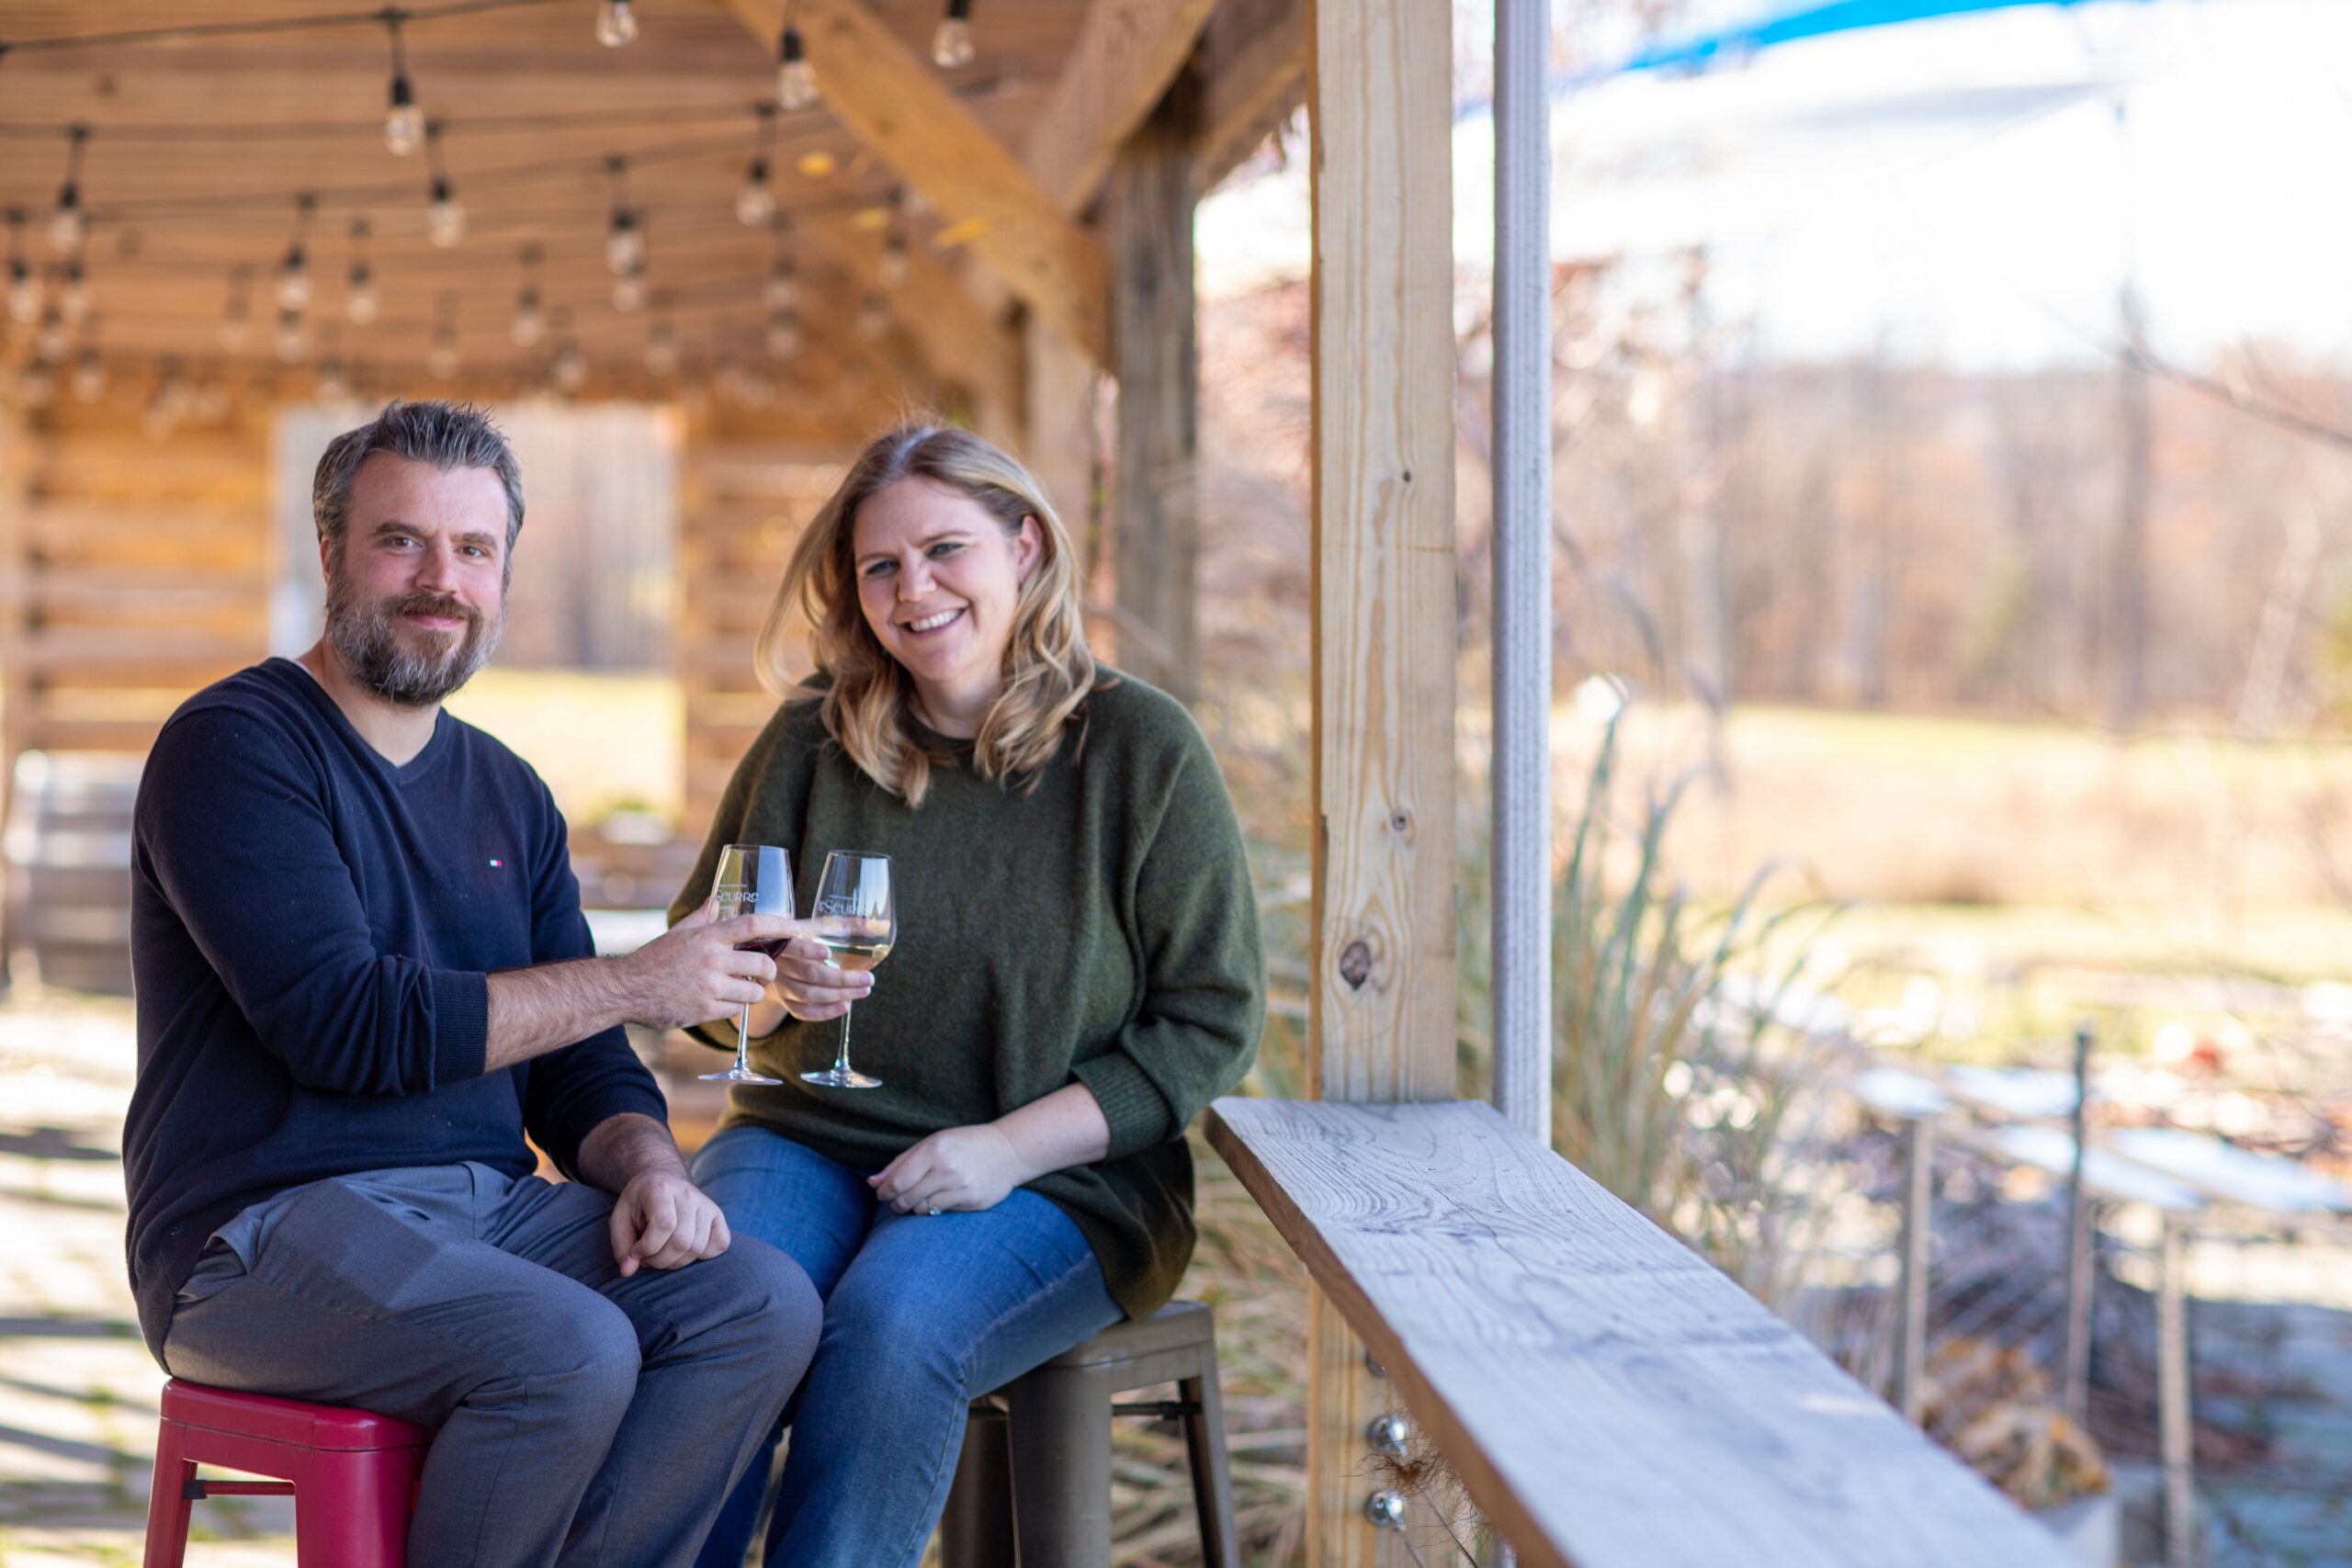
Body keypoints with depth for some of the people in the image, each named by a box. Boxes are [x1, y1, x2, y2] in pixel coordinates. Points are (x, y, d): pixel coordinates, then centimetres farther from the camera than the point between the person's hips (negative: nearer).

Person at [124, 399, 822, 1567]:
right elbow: (347, 1024, -18)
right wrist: (632, 982, -14)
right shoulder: (236, 746, -6)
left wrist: (647, 1164, -8)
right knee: (575, 1349, -31)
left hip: (487, 1207, 7)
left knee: (765, 1301, -16)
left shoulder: (508, 794, 17)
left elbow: (578, 1065, 16)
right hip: (264, 1232, -7)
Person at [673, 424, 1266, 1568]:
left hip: (1056, 1177, -2)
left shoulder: (1141, 745, -2)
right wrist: (769, 986, -15)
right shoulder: (812, 739, 5)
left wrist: (1011, 1146, -13)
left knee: (892, 1323, -33)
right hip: (806, 1140, 2)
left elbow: (1212, 1021, -3)